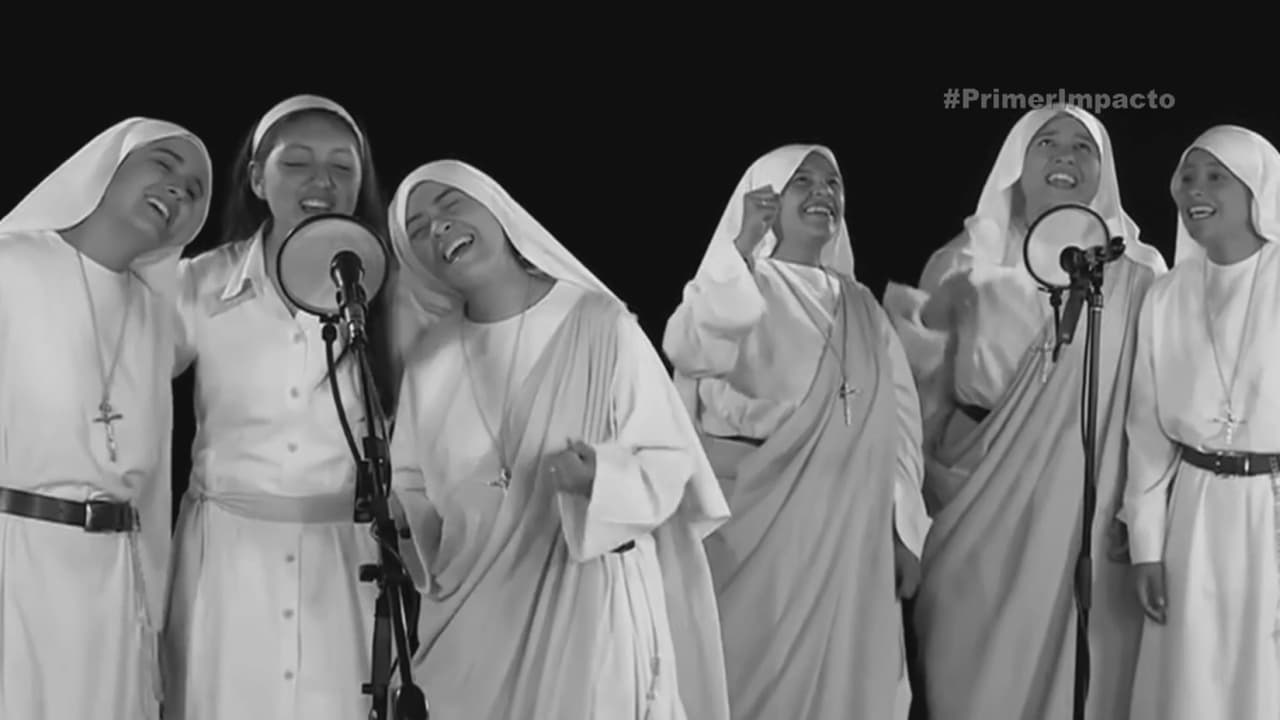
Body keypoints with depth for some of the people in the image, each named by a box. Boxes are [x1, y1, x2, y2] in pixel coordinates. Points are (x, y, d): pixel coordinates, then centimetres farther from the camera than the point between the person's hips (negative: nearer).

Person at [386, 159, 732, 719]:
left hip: (588, 606, -4)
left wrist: (603, 481, -24)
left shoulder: (600, 324, -10)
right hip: (472, 619, 4)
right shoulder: (429, 361, 3)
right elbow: (413, 487, 13)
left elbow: (669, 462, -8)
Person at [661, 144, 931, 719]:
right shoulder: (739, 285, 0)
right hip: (760, 527, -4)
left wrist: (904, 531, 7)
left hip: (849, 535, 5)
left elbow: (898, 419, 13)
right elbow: (690, 350, -23)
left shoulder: (862, 307, 15)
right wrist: (743, 245, -29)